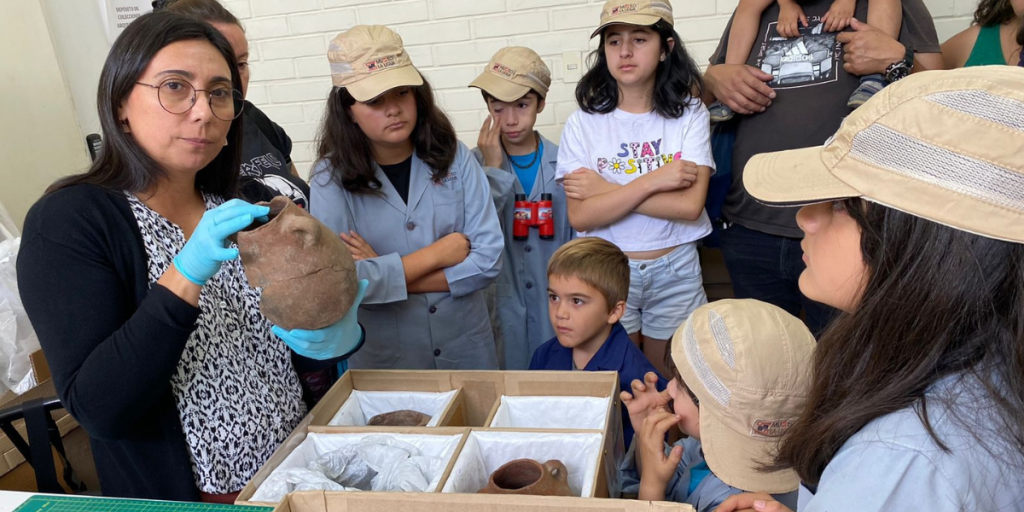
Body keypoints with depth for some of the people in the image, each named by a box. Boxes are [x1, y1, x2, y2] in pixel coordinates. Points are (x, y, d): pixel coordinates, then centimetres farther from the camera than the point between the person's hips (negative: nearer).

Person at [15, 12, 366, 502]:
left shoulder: (242, 210, -3)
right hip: (177, 495, -4)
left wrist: (333, 333, -21)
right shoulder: (67, 222, -16)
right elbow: (96, 408, -23)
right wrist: (185, 277, -33)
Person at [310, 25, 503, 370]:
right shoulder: (331, 178, -12)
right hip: (383, 364, -2)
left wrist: (384, 275, -17)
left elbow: (488, 259, -12)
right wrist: (436, 254, -16)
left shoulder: (454, 157, -7)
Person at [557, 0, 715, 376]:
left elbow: (690, 204, -18)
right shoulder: (583, 123, -7)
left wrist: (607, 190, -17)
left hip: (676, 271, 0)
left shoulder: (689, 115, -6)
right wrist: (652, 180, -21)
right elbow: (579, 216, -15)